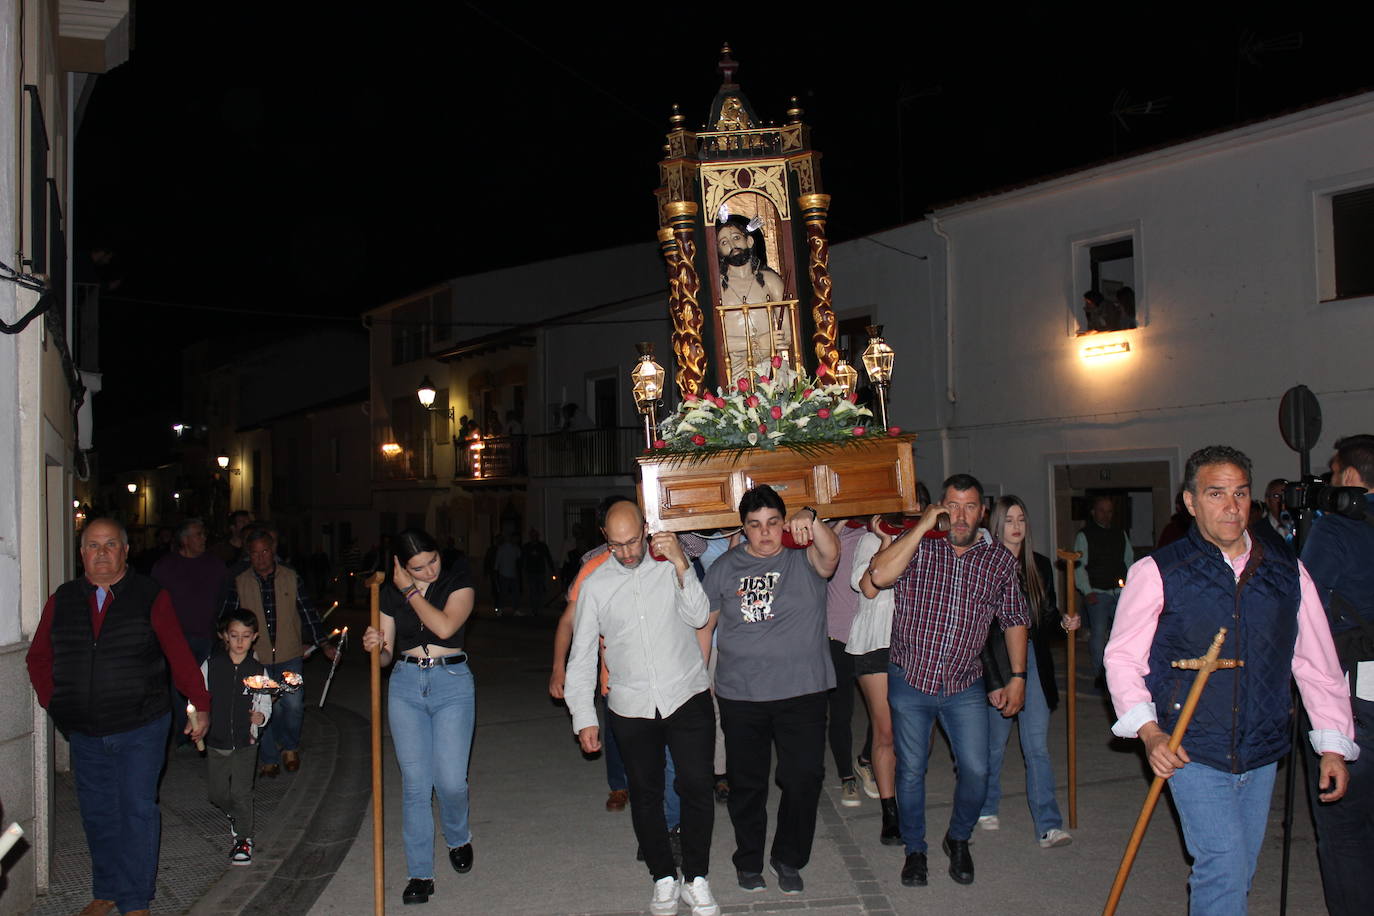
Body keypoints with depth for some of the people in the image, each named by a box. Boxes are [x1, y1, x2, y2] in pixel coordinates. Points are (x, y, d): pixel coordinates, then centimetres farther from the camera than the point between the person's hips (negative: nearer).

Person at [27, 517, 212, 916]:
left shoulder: (151, 597, -5)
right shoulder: (61, 601, 5)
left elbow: (179, 655, -3)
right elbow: (39, 657, 16)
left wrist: (201, 704, -4)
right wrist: (54, 703, 6)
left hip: (141, 729, -3)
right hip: (85, 733, 4)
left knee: (137, 811, -2)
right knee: (97, 814, 12)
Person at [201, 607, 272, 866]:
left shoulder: (258, 670, -2)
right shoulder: (211, 665, -3)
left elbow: (265, 702, 6)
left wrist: (261, 715, -15)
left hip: (245, 741, -2)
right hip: (215, 741, 2)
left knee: (241, 792, -4)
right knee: (217, 791, 12)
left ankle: (244, 838, 12)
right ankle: (235, 815, 43)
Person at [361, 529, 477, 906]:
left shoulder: (457, 581, -2)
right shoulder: (391, 594, 6)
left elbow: (445, 626, -19)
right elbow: (386, 656, 10)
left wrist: (410, 591, -11)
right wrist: (375, 646, -13)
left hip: (452, 682, -2)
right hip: (406, 686, 2)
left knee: (451, 781, -6)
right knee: (415, 783, 0)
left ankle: (458, 839, 27)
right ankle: (420, 873, 10)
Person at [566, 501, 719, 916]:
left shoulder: (672, 566, 1)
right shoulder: (595, 585, 3)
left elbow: (698, 616, -10)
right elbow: (582, 655, 6)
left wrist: (681, 564, -19)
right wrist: (584, 717, 3)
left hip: (687, 697, -1)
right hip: (631, 708, 1)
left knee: (697, 787, -2)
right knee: (645, 795, 9)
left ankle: (696, 878, 16)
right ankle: (663, 877, 27)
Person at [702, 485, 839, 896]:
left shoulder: (804, 557, -4)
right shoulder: (724, 568, 3)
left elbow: (830, 555, -27)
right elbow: (705, 624, 10)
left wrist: (811, 521, -46)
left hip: (802, 692, -1)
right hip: (740, 696, 1)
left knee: (804, 780, 3)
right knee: (747, 784, 12)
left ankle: (789, 858, 26)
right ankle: (749, 860, 33)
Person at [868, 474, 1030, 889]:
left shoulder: (999, 559, 1)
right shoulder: (917, 548, -6)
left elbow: (1014, 619, 10)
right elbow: (879, 576, -26)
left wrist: (1018, 676, 5)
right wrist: (923, 526, -23)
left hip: (964, 686, 2)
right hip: (910, 682, -1)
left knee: (976, 771, 0)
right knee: (911, 770, 9)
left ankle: (958, 839, 28)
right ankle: (915, 850, 29)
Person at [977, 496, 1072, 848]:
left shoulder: (1040, 565, 7)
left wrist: (1064, 620, -5)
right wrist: (992, 681, -11)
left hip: (1033, 661, 3)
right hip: (995, 663, -3)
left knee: (1037, 746, -2)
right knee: (995, 743, 9)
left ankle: (1048, 825, -2)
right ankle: (986, 808, 30)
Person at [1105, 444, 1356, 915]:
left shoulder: (1286, 572, 5)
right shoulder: (1157, 572, -7)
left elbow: (1317, 662, 10)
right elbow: (1122, 656, -4)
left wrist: (1334, 744, 7)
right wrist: (1149, 731, -15)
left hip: (1262, 753, 4)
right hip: (1193, 752, -4)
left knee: (1237, 876, 14)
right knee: (1225, 870, -12)